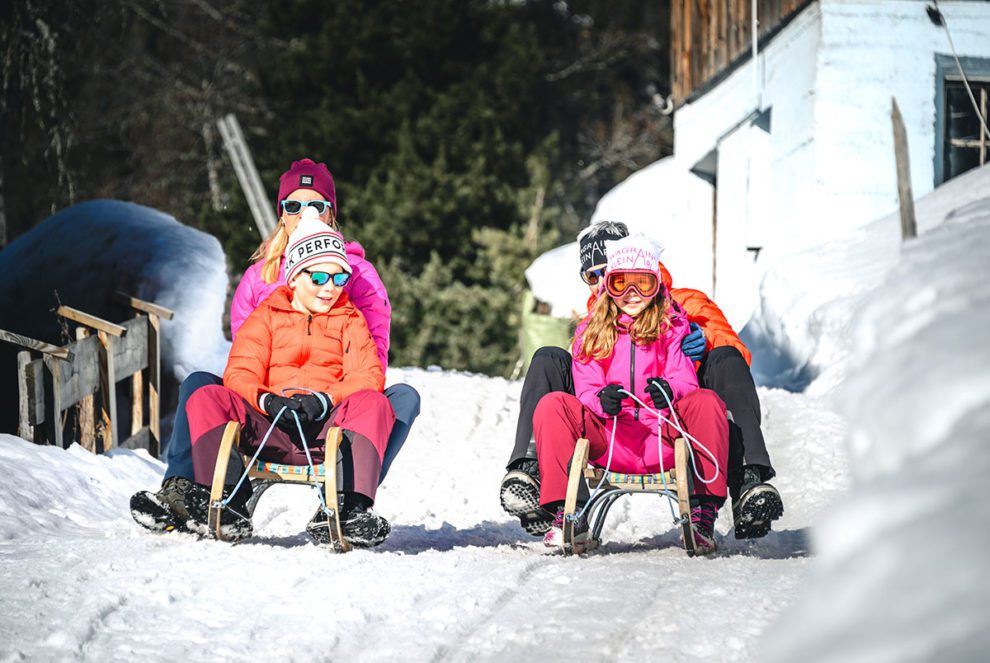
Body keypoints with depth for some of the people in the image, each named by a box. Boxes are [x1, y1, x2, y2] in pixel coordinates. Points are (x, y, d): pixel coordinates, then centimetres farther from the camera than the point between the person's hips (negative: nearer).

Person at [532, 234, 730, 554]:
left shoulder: (671, 327, 10)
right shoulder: (590, 333, 13)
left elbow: (686, 379, -4)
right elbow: (585, 389, 1)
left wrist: (669, 390, -30)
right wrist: (601, 400, -25)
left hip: (663, 439, -1)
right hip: (608, 444, 1)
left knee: (707, 402, -28)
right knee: (551, 405, -21)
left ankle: (703, 513, -29)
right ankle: (566, 512, -22)